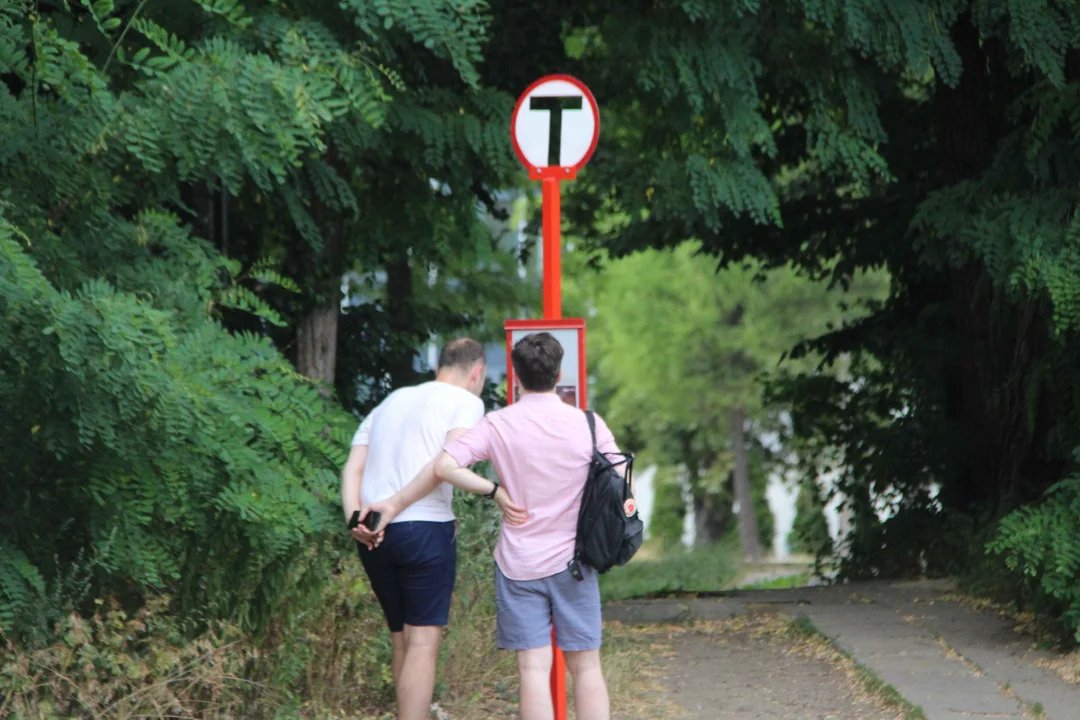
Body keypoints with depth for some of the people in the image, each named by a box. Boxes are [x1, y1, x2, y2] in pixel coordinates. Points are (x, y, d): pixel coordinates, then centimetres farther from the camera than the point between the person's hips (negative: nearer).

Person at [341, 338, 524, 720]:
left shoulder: (389, 402, 24)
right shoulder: (466, 402, 4)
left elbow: (352, 469, 11)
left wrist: (354, 519, -1)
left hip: (373, 537, 6)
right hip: (425, 527, -6)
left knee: (402, 638, 16)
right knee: (423, 642, -6)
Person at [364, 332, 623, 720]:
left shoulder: (498, 426, -7)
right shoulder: (589, 425, -4)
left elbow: (445, 466, -16)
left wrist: (395, 504, -5)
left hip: (518, 564, -1)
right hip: (572, 563, 1)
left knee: (533, 668, -2)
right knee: (585, 666, 7)